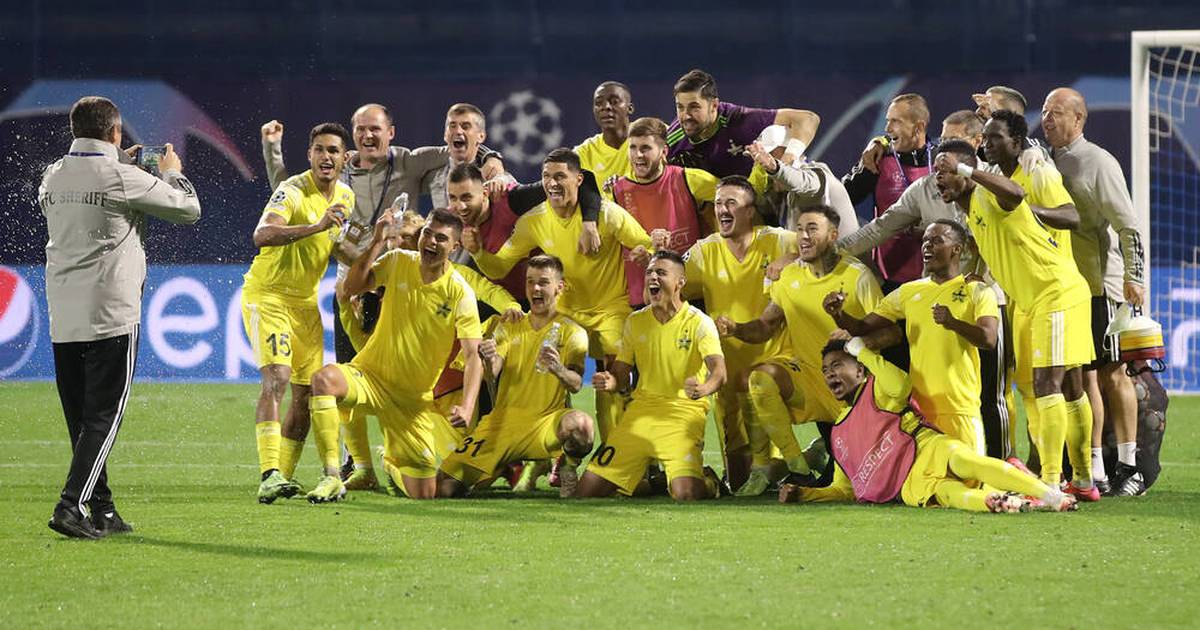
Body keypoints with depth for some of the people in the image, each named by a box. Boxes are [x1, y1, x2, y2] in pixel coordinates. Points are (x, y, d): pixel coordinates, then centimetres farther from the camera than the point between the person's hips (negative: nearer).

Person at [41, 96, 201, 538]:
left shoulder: (52, 177, 6)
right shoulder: (124, 180, -11)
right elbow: (188, 208, 0)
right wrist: (172, 173, 20)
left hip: (62, 318, 6)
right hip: (111, 317, -6)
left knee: (81, 419, 12)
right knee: (103, 417, -5)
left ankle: (102, 513, 16)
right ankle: (72, 506, -18)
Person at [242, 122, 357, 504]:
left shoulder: (346, 197, 6)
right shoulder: (293, 191, -19)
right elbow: (262, 235, -37)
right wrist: (315, 226, -45)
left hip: (306, 301, 8)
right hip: (267, 295, -8)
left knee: (307, 392, 6)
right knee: (276, 378, -22)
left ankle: (284, 476, 15)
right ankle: (270, 475, -29)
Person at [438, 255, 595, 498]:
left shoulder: (572, 332, 3)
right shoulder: (510, 328, 12)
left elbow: (576, 384, -11)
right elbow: (491, 375, -3)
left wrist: (559, 370, -34)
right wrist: (489, 362, -28)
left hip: (548, 421, -3)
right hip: (505, 419, 3)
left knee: (580, 424, -39)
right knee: (445, 486, -11)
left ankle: (569, 469, -8)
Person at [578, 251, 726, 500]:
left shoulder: (699, 323, -5)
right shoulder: (635, 322, 11)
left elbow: (719, 372, -18)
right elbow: (621, 374, 14)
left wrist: (704, 388, -42)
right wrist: (610, 382, -11)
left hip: (684, 412, -5)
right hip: (642, 409, 5)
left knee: (685, 493, -27)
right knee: (588, 489, -6)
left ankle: (708, 481, 10)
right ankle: (650, 476, 22)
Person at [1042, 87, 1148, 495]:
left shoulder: (1098, 162, -8)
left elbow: (1127, 225, -11)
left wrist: (1134, 277, -17)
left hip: (1100, 285, -6)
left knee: (1112, 373, -4)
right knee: (1083, 377, 6)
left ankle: (1129, 469, -1)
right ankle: (1094, 472, 8)